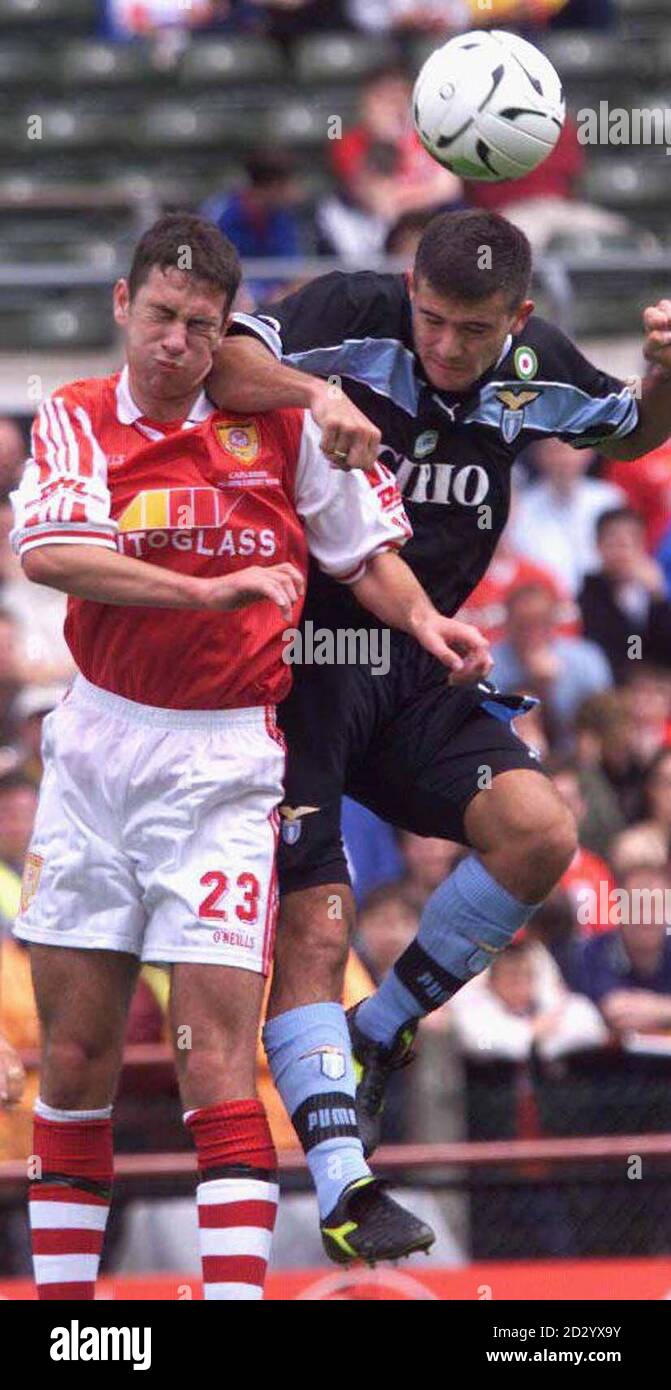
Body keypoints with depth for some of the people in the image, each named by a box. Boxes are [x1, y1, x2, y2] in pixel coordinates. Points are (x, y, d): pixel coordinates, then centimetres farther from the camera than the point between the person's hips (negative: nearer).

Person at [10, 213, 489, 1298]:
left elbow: (365, 550, 12)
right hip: (97, 746, 2)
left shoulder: (283, 420, 0)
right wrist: (213, 590, -27)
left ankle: (236, 1293, -13)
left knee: (216, 1058, -10)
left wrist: (421, 619, -8)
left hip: (223, 762, -2)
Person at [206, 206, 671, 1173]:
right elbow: (221, 359, -27)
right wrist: (317, 393, -45)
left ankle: (378, 1032, 1)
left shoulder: (534, 368, 2)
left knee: (540, 833, -17)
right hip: (300, 664, -5)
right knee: (315, 922, -12)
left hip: (420, 674, 5)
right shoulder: (353, 315, -13)